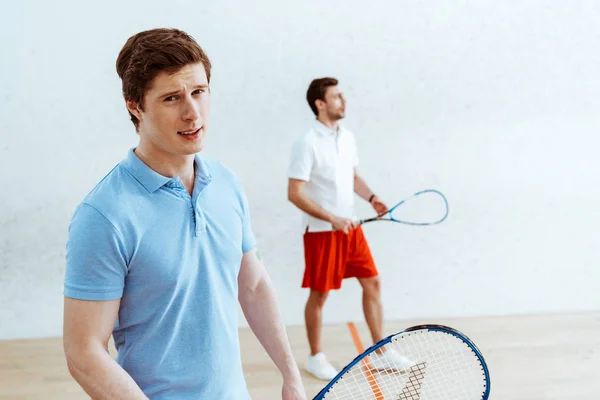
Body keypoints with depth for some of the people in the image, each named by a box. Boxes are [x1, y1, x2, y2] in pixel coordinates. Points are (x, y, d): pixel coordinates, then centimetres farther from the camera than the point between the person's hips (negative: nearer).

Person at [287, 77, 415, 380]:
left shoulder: (347, 137, 7)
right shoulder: (307, 144, -15)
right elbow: (295, 193, -19)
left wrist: (371, 197, 1)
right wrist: (332, 219, -23)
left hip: (350, 227, 7)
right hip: (321, 231, -7)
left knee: (372, 283, 9)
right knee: (319, 294, 5)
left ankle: (381, 353, 22)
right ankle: (315, 357, 24)